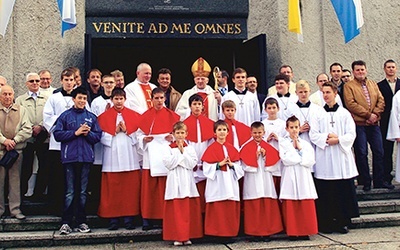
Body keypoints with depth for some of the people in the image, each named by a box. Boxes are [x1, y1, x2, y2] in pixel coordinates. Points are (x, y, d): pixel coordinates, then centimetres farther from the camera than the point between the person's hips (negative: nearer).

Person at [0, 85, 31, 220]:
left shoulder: (21, 110, 11)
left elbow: (27, 130, 3)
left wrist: (14, 140, -8)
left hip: (16, 150, 1)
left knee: (15, 180, 3)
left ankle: (15, 209, 8)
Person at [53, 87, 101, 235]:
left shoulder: (91, 117, 12)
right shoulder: (65, 116, 6)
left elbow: (98, 136, 8)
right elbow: (57, 134, -3)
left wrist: (87, 133, -10)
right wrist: (76, 133, -9)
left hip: (86, 157, 2)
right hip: (70, 157, -2)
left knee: (83, 191, 8)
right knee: (69, 192, -1)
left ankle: (81, 221, 15)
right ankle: (66, 222, 5)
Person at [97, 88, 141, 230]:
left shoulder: (133, 115, 11)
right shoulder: (104, 116, 8)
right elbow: (102, 136, 1)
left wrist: (127, 131, -8)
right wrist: (114, 132, -10)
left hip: (129, 157, 1)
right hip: (112, 157, -1)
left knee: (130, 189, 0)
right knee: (112, 190, 0)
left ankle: (129, 218, 7)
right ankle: (113, 219, 7)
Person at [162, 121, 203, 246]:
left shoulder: (190, 148, 8)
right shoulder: (169, 148, 4)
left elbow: (192, 164, -4)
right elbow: (168, 164, -9)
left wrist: (183, 152, -8)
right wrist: (179, 152, -8)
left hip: (187, 181, 1)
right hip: (175, 181, -1)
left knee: (189, 210, 1)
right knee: (176, 210, -2)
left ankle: (187, 236, 10)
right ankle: (177, 237, 7)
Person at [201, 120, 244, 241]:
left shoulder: (232, 148, 11)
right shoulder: (211, 149, -1)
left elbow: (239, 167, 11)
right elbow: (207, 168, -6)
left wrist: (231, 165, -8)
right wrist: (219, 164, -16)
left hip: (230, 183, 4)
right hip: (217, 184, -4)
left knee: (231, 209, 3)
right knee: (217, 209, -4)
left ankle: (230, 233, 12)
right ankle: (217, 233, 4)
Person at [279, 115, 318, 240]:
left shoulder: (305, 144, 13)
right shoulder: (283, 142, 4)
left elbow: (310, 161, 0)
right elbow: (286, 159, -10)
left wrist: (300, 149, -3)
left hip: (304, 178, 3)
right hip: (289, 178, -3)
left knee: (306, 206, 0)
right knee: (290, 206, -3)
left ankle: (305, 231, 9)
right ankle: (292, 232, 6)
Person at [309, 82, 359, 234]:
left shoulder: (344, 113, 7)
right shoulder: (318, 114, 7)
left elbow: (351, 134, 1)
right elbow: (313, 135, 0)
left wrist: (338, 139, -14)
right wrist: (326, 138, -15)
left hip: (341, 157, 1)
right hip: (324, 159, 0)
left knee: (344, 191, 1)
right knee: (325, 192, 0)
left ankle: (343, 222, 11)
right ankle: (326, 223, 8)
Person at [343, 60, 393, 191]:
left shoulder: (373, 84, 18)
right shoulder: (349, 86, 1)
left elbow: (381, 100, 10)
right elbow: (351, 104, -10)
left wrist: (375, 113, -8)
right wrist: (368, 114, -13)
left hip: (374, 124, 5)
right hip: (359, 124, -4)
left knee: (379, 152, 5)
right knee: (361, 153, 0)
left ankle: (379, 181, 15)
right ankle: (365, 182, 9)